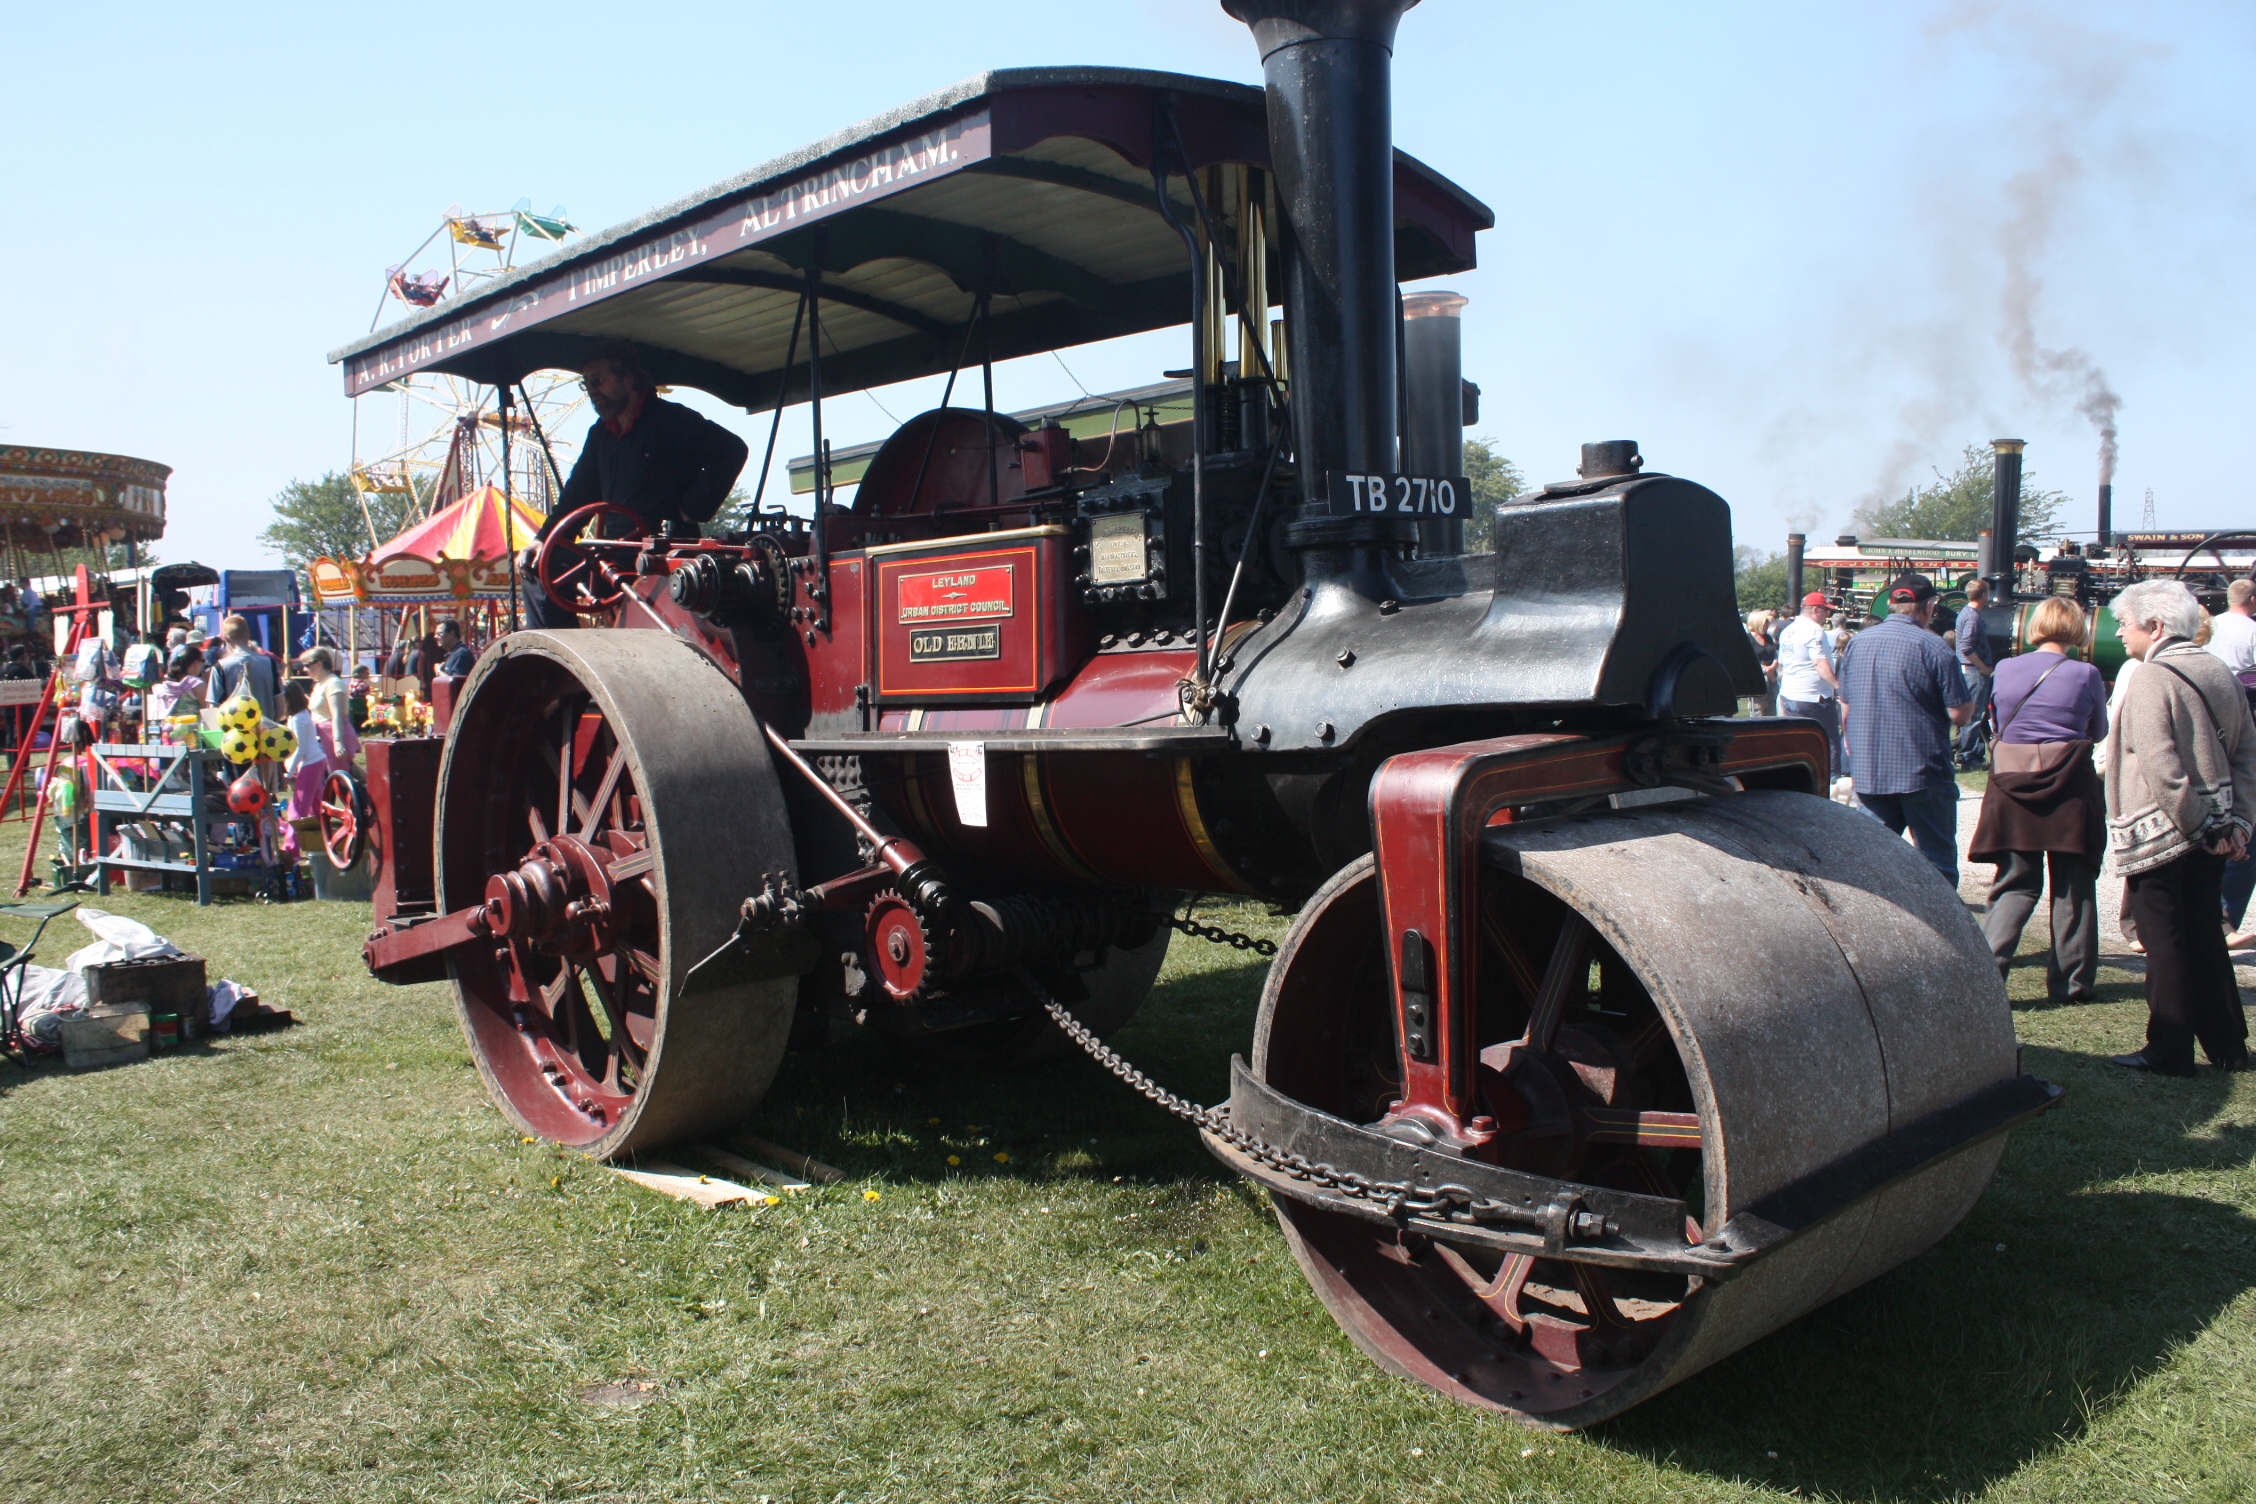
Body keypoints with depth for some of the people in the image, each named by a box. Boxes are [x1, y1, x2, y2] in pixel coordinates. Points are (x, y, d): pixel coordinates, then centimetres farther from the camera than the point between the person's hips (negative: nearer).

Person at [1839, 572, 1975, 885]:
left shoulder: (1857, 643, 6)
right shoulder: (1932, 647, -11)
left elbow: (1845, 710, 13)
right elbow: (1960, 714, -12)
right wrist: (1967, 698, 10)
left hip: (1868, 774, 5)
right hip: (1923, 773, -5)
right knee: (1937, 863, 4)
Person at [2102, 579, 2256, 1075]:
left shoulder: (2152, 678, -15)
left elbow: (2162, 768, -22)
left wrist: (2201, 828, -16)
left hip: (2161, 833, -7)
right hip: (2211, 831, 7)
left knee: (2165, 943, 1)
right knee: (2205, 936, 17)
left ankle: (2169, 1052, 9)